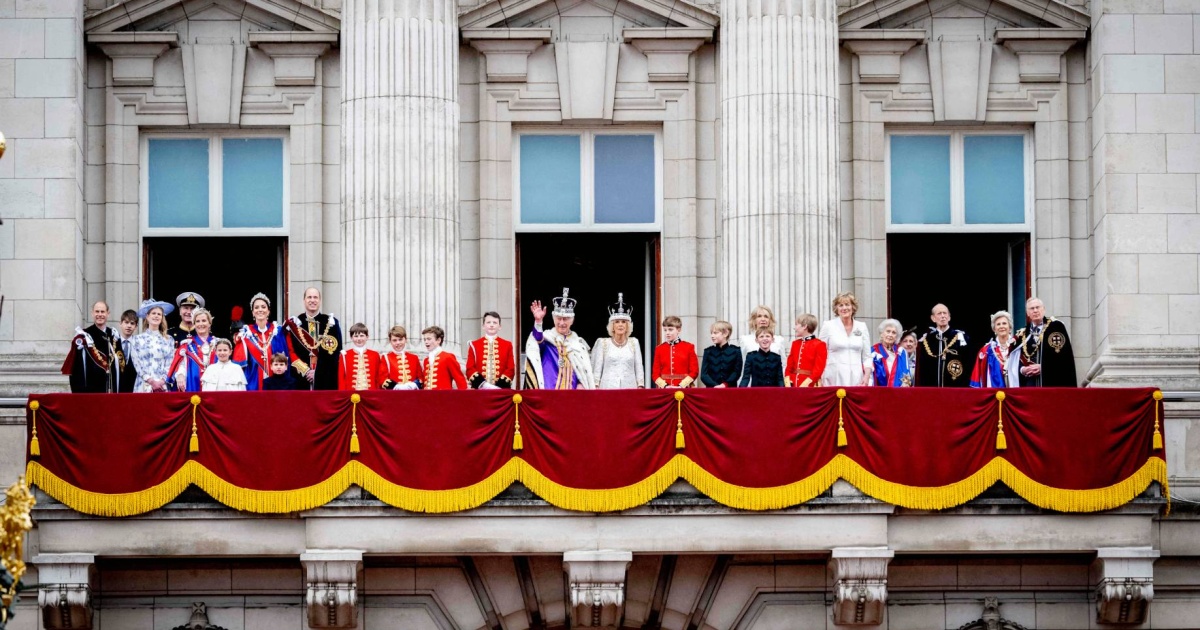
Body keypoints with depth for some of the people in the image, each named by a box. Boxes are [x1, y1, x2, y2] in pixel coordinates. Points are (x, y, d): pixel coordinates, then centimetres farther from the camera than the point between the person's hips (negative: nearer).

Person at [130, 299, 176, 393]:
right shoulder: (138, 339, 7)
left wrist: (162, 381, -8)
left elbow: (170, 363, 6)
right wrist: (151, 381, -9)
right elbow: (137, 364, 1)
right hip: (144, 386, -1)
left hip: (164, 386, 1)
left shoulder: (169, 340, 12)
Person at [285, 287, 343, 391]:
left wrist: (318, 371, -8)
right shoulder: (294, 324, 8)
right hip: (301, 380, 0)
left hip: (327, 381, 0)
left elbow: (336, 351, 1)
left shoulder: (331, 323, 6)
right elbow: (290, 352, 3)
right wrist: (305, 371, -9)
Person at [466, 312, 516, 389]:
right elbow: (470, 369, 2)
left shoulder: (507, 345, 10)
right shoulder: (474, 345, 9)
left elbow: (511, 369, 4)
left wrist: (499, 386, -12)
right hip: (480, 390, 0)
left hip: (502, 391, 0)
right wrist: (483, 385, -14)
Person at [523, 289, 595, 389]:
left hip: (572, 394, 3)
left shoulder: (578, 343, 13)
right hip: (549, 391, -3)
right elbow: (538, 339, -22)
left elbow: (585, 369, 13)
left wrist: (581, 384, -5)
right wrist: (538, 321, -40)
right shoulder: (547, 337, 2)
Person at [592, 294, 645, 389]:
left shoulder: (634, 342, 12)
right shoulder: (603, 343, 9)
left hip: (629, 387, 1)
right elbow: (597, 368, 7)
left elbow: (639, 367, 10)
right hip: (608, 388, -1)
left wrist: (640, 386, 1)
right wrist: (596, 387, -1)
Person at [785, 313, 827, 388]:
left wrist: (804, 385, -18)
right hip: (793, 386, 5)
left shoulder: (819, 345, -4)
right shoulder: (795, 344, 15)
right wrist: (787, 383, -5)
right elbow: (789, 367, 12)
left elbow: (818, 370, -10)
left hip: (809, 386, -5)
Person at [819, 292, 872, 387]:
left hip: (856, 380, 2)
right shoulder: (828, 326, 5)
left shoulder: (862, 327, 12)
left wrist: (867, 375, -2)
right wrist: (820, 380, -4)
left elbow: (867, 357, 13)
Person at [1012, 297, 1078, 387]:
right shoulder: (1022, 335, 17)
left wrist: (1043, 367, -12)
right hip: (1029, 384, 4)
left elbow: (1065, 355, -5)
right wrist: (1022, 369, -7)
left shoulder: (1056, 327, 4)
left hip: (1053, 384, -4)